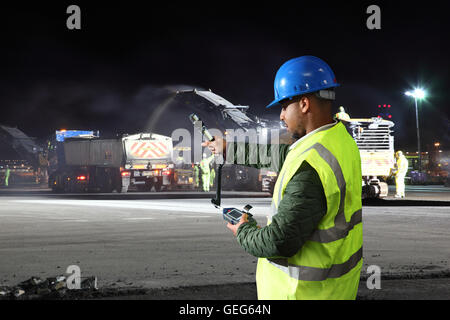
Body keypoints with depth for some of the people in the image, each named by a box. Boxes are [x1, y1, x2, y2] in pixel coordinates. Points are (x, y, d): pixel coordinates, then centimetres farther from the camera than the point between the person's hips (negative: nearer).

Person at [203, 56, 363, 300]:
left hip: (307, 288, -9)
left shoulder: (310, 168, -28)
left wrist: (243, 232, -7)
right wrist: (229, 149, 23)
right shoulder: (342, 139, 1)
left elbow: (281, 241, -28)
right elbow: (282, 157, 16)